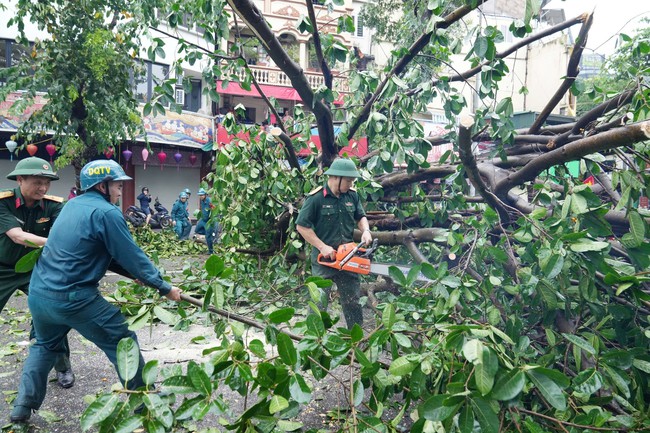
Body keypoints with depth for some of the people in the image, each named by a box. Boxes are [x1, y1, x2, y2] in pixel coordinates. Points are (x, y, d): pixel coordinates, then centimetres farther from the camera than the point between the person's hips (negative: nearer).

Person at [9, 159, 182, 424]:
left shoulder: (73, 204, 12)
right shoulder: (106, 213, -14)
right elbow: (132, 256, -11)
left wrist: (135, 274, 16)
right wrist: (164, 288, -2)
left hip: (38, 293, 8)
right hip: (74, 299, -8)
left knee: (45, 346, 32)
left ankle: (22, 408, 31)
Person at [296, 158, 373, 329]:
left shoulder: (352, 195, 2)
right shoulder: (316, 198, -15)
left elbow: (360, 217, 14)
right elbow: (302, 226, -13)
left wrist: (366, 230, -8)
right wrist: (322, 247, -16)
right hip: (323, 258, -5)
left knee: (353, 301, 15)